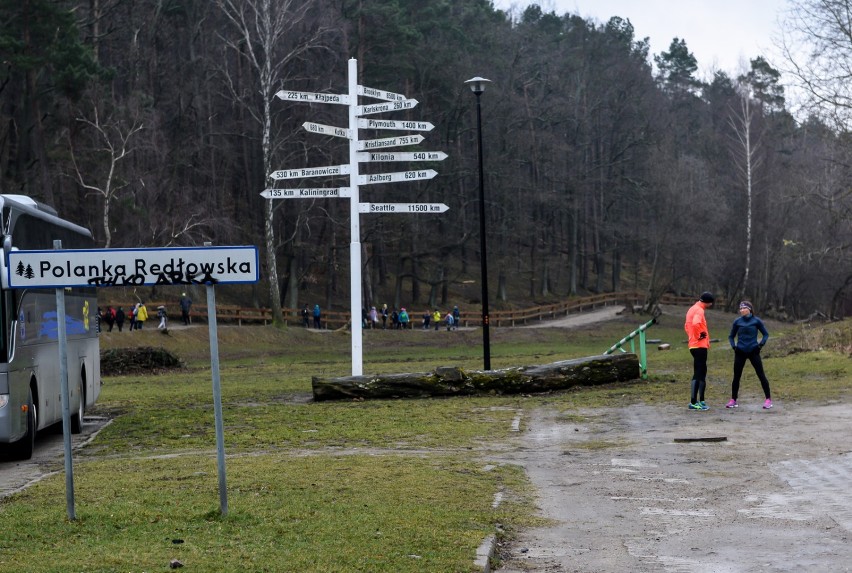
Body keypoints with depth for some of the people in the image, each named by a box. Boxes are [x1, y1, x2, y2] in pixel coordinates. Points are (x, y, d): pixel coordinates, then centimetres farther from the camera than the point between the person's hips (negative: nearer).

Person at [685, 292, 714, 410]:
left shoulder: (692, 309, 17)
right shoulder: (699, 310, -14)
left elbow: (687, 325, 27)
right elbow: (696, 324, -32)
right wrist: (699, 336, -18)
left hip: (694, 346, 10)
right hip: (700, 346, -10)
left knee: (701, 373, 16)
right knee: (698, 374, -8)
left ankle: (701, 401, 21)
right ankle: (693, 402, -10)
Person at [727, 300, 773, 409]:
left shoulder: (756, 321, -2)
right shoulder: (737, 322, 3)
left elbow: (766, 334, 7)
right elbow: (731, 336, 15)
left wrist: (761, 344, -5)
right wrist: (733, 345, 1)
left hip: (753, 351, -2)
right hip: (740, 352, 2)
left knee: (761, 375, -3)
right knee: (736, 376, 4)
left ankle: (768, 399, 3)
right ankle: (733, 400, 13)